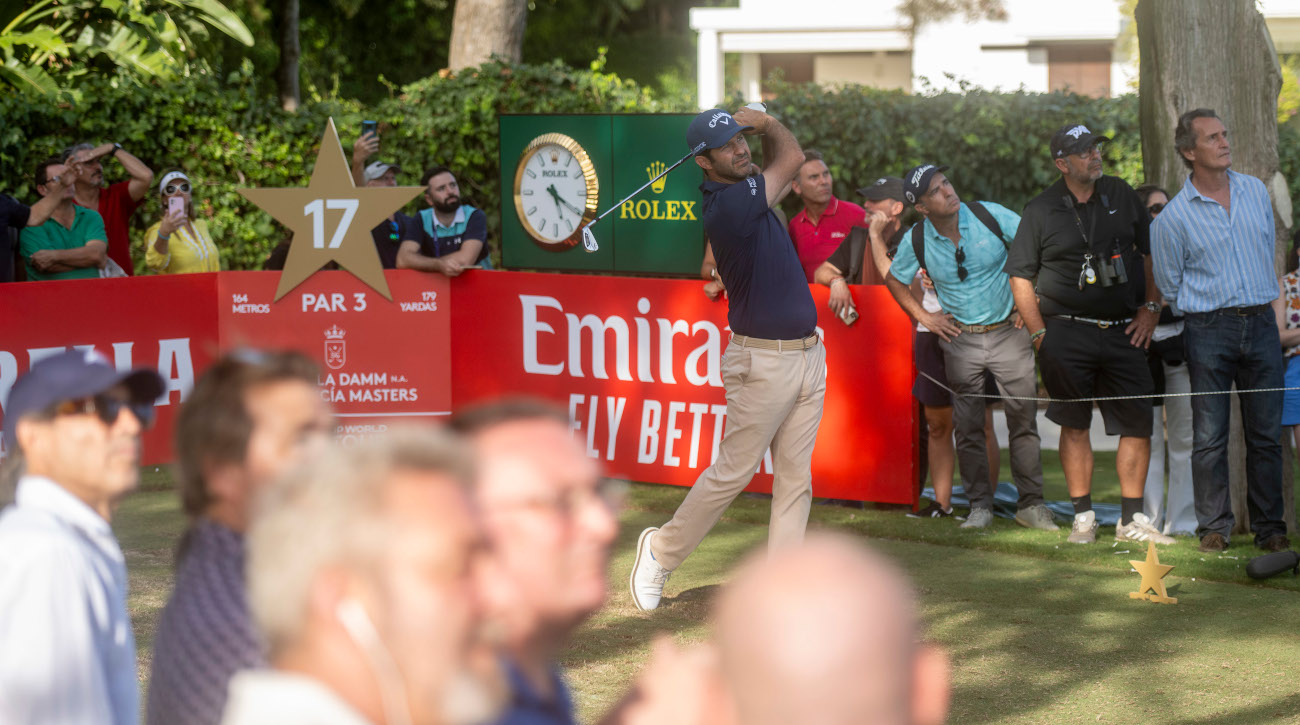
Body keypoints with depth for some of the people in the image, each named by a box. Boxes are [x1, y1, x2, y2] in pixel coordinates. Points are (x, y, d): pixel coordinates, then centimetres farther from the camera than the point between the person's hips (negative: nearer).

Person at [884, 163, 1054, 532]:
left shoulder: (989, 215, -10)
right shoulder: (916, 241, -5)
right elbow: (894, 280, 13)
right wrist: (923, 317, 5)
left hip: (1008, 332, -1)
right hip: (960, 339, 1)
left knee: (1023, 419, -1)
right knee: (968, 428, 3)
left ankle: (1031, 504, 7)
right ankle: (980, 506, 13)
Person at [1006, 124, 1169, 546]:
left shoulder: (1121, 196, 11)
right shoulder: (1042, 210, 3)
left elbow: (1150, 253, 18)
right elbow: (1020, 276, 5)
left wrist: (1150, 308, 7)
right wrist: (1040, 333, -3)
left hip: (1123, 332, 2)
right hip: (1068, 333, -2)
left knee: (1137, 424, -2)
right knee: (1075, 425, 0)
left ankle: (1132, 519, 5)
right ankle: (1083, 517, 8)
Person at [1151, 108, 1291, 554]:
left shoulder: (1256, 191, 8)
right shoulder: (1173, 217, -4)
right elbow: (1169, 286, 7)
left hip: (1261, 324, 3)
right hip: (1209, 330, -3)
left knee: (1266, 433, 4)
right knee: (1210, 436, -2)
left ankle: (1269, 527, 10)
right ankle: (1213, 527, 7)